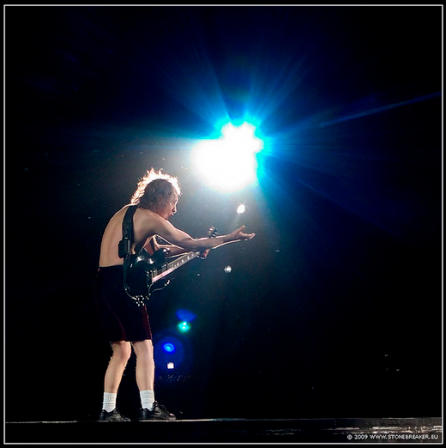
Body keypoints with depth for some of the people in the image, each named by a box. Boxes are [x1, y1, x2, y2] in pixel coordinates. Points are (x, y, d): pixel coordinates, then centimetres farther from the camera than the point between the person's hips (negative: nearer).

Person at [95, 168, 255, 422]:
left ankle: (108, 410, 17)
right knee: (144, 348, -6)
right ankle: (149, 408, -10)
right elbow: (188, 242, -8)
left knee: (121, 351, 15)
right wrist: (230, 238, -3)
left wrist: (195, 247, 17)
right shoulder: (149, 218, -6)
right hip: (122, 283, -9)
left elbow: (155, 250, 26)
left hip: (103, 283, 9)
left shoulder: (126, 212, 21)